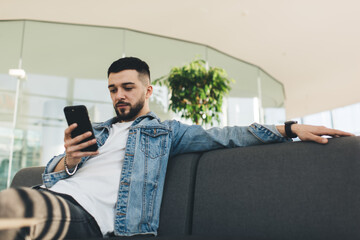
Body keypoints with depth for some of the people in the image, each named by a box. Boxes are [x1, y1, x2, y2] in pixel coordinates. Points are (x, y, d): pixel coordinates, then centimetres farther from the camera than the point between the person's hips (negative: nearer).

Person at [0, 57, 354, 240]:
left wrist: (289, 128, -2)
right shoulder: (94, 131, 28)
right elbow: (49, 176, 22)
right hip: (56, 196, 5)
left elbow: (223, 136, 8)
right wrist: (69, 160, -3)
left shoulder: (166, 131, 18)